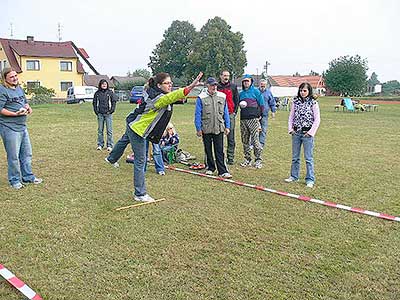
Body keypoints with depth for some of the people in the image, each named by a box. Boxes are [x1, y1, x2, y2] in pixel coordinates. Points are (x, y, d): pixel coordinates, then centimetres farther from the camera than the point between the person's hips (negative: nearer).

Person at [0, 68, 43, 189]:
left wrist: (28, 108, 3)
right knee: (14, 156, 1)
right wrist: (15, 114, -25)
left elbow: (25, 102, 25)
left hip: (22, 126, 8)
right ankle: (15, 180, 16)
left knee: (27, 154, 15)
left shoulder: (19, 88, 13)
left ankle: (28, 177, 28)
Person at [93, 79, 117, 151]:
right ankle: (100, 145, 15)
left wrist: (111, 110, -6)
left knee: (109, 130, 0)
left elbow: (114, 101, 3)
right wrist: (96, 111, 2)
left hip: (108, 113, -2)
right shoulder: (97, 93, 7)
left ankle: (109, 145, 5)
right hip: (100, 114, 2)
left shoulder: (110, 92, 2)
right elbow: (94, 103, 12)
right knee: (100, 130, 7)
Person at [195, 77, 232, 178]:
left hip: (219, 128, 1)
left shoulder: (222, 96, 5)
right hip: (206, 129, -1)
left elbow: (226, 113, 10)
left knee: (219, 151, -2)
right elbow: (197, 114, -2)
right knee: (208, 150, 11)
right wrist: (198, 129, -5)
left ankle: (222, 171, -2)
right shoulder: (201, 98, -4)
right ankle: (210, 168, 26)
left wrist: (227, 126, 7)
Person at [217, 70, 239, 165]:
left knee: (231, 137, -1)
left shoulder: (233, 86, 9)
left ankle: (230, 157, 3)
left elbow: (237, 100, 11)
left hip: (230, 114, 0)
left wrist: (235, 112, 3)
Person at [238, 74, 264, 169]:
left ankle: (258, 160, -1)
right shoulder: (241, 93, 18)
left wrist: (259, 115, 2)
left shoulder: (255, 91, 3)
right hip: (243, 119, 5)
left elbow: (261, 104, 4)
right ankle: (247, 159, 18)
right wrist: (240, 105, 4)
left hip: (253, 119, -5)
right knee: (245, 140, 8)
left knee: (255, 140, -9)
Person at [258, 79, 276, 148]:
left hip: (264, 114, 1)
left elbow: (272, 102, 13)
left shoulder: (268, 92, 8)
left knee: (263, 130, 1)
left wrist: (273, 111, 8)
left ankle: (261, 143, 6)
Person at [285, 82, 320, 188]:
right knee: (295, 157, 12)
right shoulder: (295, 102, 7)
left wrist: (311, 132, -11)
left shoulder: (313, 103, -5)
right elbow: (291, 116, 11)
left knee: (308, 158, -1)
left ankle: (310, 179, 7)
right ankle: (294, 176, 25)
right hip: (296, 132, 4)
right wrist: (290, 128, 1)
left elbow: (317, 120, -5)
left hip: (307, 133, -4)